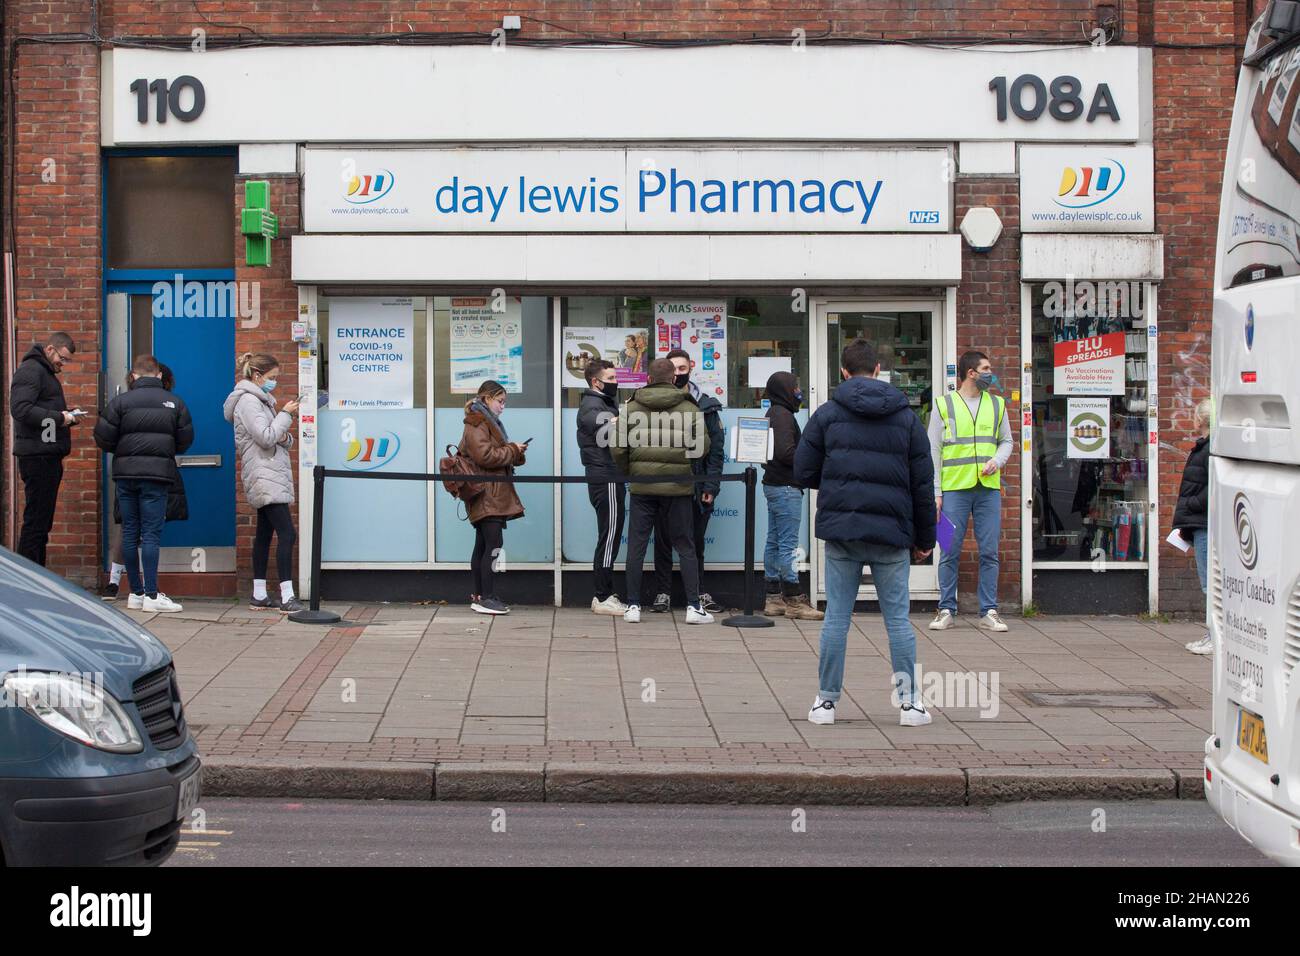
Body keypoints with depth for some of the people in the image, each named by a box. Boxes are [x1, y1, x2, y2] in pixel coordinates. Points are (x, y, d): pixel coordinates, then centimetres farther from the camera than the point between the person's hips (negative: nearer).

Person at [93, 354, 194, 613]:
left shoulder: (121, 401, -1)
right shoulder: (174, 403, 1)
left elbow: (103, 438, -4)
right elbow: (185, 441, 4)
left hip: (125, 474, 1)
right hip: (157, 475, -1)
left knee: (130, 533, 9)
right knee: (151, 534, -2)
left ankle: (136, 593, 13)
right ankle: (151, 595, -8)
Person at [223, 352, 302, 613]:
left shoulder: (259, 400, 20)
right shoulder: (248, 401, -10)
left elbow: (275, 439, 23)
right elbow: (266, 438, -19)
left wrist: (285, 437, 1)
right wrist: (285, 415, -10)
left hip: (269, 478, 11)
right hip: (264, 476, -11)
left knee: (265, 534, 11)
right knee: (286, 534, -15)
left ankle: (259, 595, 14)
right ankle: (287, 597, -17)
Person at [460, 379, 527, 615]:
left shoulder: (488, 422, 22)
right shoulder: (476, 424, -10)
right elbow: (485, 456, -19)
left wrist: (515, 452, 7)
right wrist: (513, 450, -10)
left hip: (491, 496, 10)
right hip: (486, 495, -10)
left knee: (482, 546, 10)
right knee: (494, 545, -13)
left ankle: (479, 596, 13)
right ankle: (487, 598, -13)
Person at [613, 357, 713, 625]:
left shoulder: (631, 408, 0)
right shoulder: (689, 409, -3)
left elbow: (618, 448, -1)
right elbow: (703, 446, -3)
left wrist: (628, 473, 15)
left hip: (642, 487, 1)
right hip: (678, 488, -1)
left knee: (636, 546, 7)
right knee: (685, 547, 7)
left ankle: (633, 606, 7)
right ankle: (693, 606, 3)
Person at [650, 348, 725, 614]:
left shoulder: (706, 406, 3)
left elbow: (716, 447, 2)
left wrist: (710, 486, -6)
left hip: (696, 487, 1)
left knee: (696, 542, 9)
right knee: (664, 540, 6)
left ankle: (699, 592, 18)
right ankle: (663, 592, 14)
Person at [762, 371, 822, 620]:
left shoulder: (773, 414, 17)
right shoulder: (783, 415, -14)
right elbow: (786, 452, -22)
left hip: (773, 484, 10)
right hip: (786, 487, -10)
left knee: (774, 542, 11)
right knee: (788, 544, -8)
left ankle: (773, 599, 14)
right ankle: (794, 600, -6)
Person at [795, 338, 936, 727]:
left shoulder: (827, 414, 1)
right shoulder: (906, 416, 6)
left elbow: (803, 472, 0)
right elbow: (923, 483, 7)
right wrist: (924, 538, 14)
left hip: (840, 530, -1)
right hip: (891, 534, 1)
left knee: (836, 617, 5)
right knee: (898, 618, 8)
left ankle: (827, 701, 10)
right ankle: (910, 702, 9)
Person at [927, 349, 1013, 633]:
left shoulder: (997, 405, 13)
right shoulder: (944, 405, 3)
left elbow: (1007, 441, 19)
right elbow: (933, 451, 2)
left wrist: (997, 461, -4)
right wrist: (936, 492, -4)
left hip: (989, 488, 3)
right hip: (955, 489, -3)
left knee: (989, 553, 3)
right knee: (950, 552, 0)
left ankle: (988, 612, 9)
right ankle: (946, 610, 8)